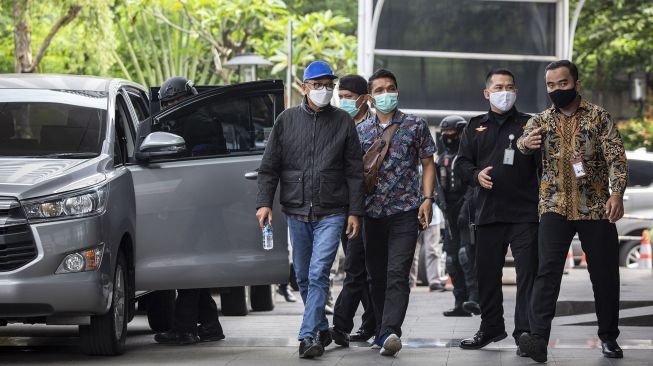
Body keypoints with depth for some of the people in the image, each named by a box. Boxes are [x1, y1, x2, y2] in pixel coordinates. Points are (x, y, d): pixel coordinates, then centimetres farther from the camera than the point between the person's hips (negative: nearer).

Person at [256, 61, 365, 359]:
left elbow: (354, 172, 5)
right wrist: (264, 202, -4)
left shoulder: (343, 122, 4)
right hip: (296, 212, 3)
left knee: (318, 274, -14)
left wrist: (355, 212, 0)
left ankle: (309, 336, -17)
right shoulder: (287, 120, 6)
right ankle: (322, 329, 26)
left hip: (331, 213, -3)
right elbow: (269, 166, 7)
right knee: (303, 276, 10)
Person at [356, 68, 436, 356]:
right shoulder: (361, 130, 12)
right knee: (376, 276, 9)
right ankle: (383, 331, 18)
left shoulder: (415, 126, 4)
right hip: (372, 212, 4)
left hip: (405, 211, -4)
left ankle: (390, 332, -26)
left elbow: (428, 164, 5)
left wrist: (427, 198, -7)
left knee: (397, 274, -15)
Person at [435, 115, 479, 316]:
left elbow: (474, 185, -14)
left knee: (466, 254, -21)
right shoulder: (442, 159, 17)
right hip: (451, 215, 8)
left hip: (469, 214, -8)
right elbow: (440, 186, 14)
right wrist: (443, 203, -4)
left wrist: (465, 209, -23)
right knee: (452, 258, 6)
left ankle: (475, 297, -27)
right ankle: (460, 303, 9)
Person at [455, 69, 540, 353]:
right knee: (487, 274, 10)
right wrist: (476, 175, -7)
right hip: (488, 214, 3)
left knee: (527, 273, -9)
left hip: (525, 214, -3)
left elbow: (544, 166, 6)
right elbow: (461, 162, 12)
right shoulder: (476, 127, 15)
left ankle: (525, 332, -9)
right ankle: (491, 327, 23)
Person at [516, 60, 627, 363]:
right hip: (555, 207, 0)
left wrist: (617, 192, -18)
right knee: (548, 270, -13)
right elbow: (523, 141, -6)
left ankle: (609, 337, 19)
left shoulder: (598, 116, 3)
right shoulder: (540, 121, 9)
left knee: (605, 274, 4)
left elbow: (616, 156, -4)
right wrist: (526, 142, -31)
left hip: (596, 208, 0)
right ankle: (538, 337, -21)